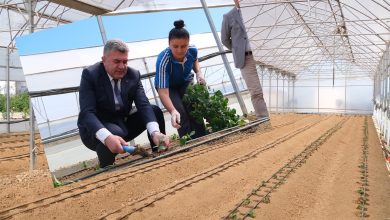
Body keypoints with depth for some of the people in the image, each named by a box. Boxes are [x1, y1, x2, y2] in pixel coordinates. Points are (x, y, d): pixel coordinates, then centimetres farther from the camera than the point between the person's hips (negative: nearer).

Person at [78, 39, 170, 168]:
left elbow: (144, 105, -16)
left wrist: (155, 132, -37)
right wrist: (107, 137, -48)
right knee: (115, 132, -37)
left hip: (123, 124, 5)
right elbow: (87, 113, -28)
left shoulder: (133, 75, -6)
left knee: (155, 111, -12)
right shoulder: (90, 74, -18)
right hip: (96, 130, -5)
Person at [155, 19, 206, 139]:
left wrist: (199, 73, -14)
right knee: (181, 113, -22)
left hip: (186, 82, 3)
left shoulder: (192, 50, -24)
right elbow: (163, 92, -44)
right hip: (168, 86, -3)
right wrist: (173, 111, -58)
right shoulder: (163, 60, -39)